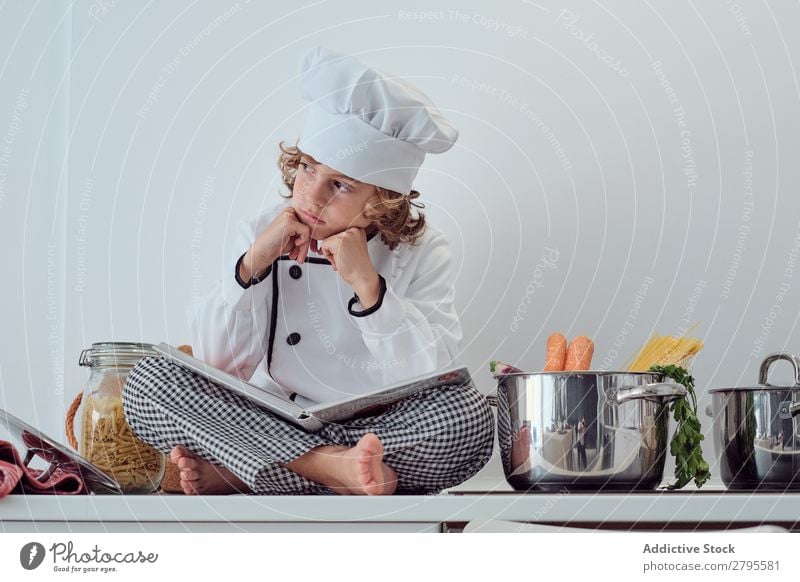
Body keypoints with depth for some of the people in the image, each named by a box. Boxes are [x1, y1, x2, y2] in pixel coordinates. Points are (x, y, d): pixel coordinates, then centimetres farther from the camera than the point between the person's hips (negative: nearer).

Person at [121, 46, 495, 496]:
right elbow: (216, 363, -7)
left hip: (377, 436, -1)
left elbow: (435, 374, -17)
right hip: (271, 428, 1)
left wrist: (367, 283, -25)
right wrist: (252, 264, -18)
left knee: (470, 416, -31)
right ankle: (330, 469, -29)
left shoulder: (422, 252, -4)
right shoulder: (262, 234, 0)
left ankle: (235, 475, -25)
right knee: (147, 381, -19)